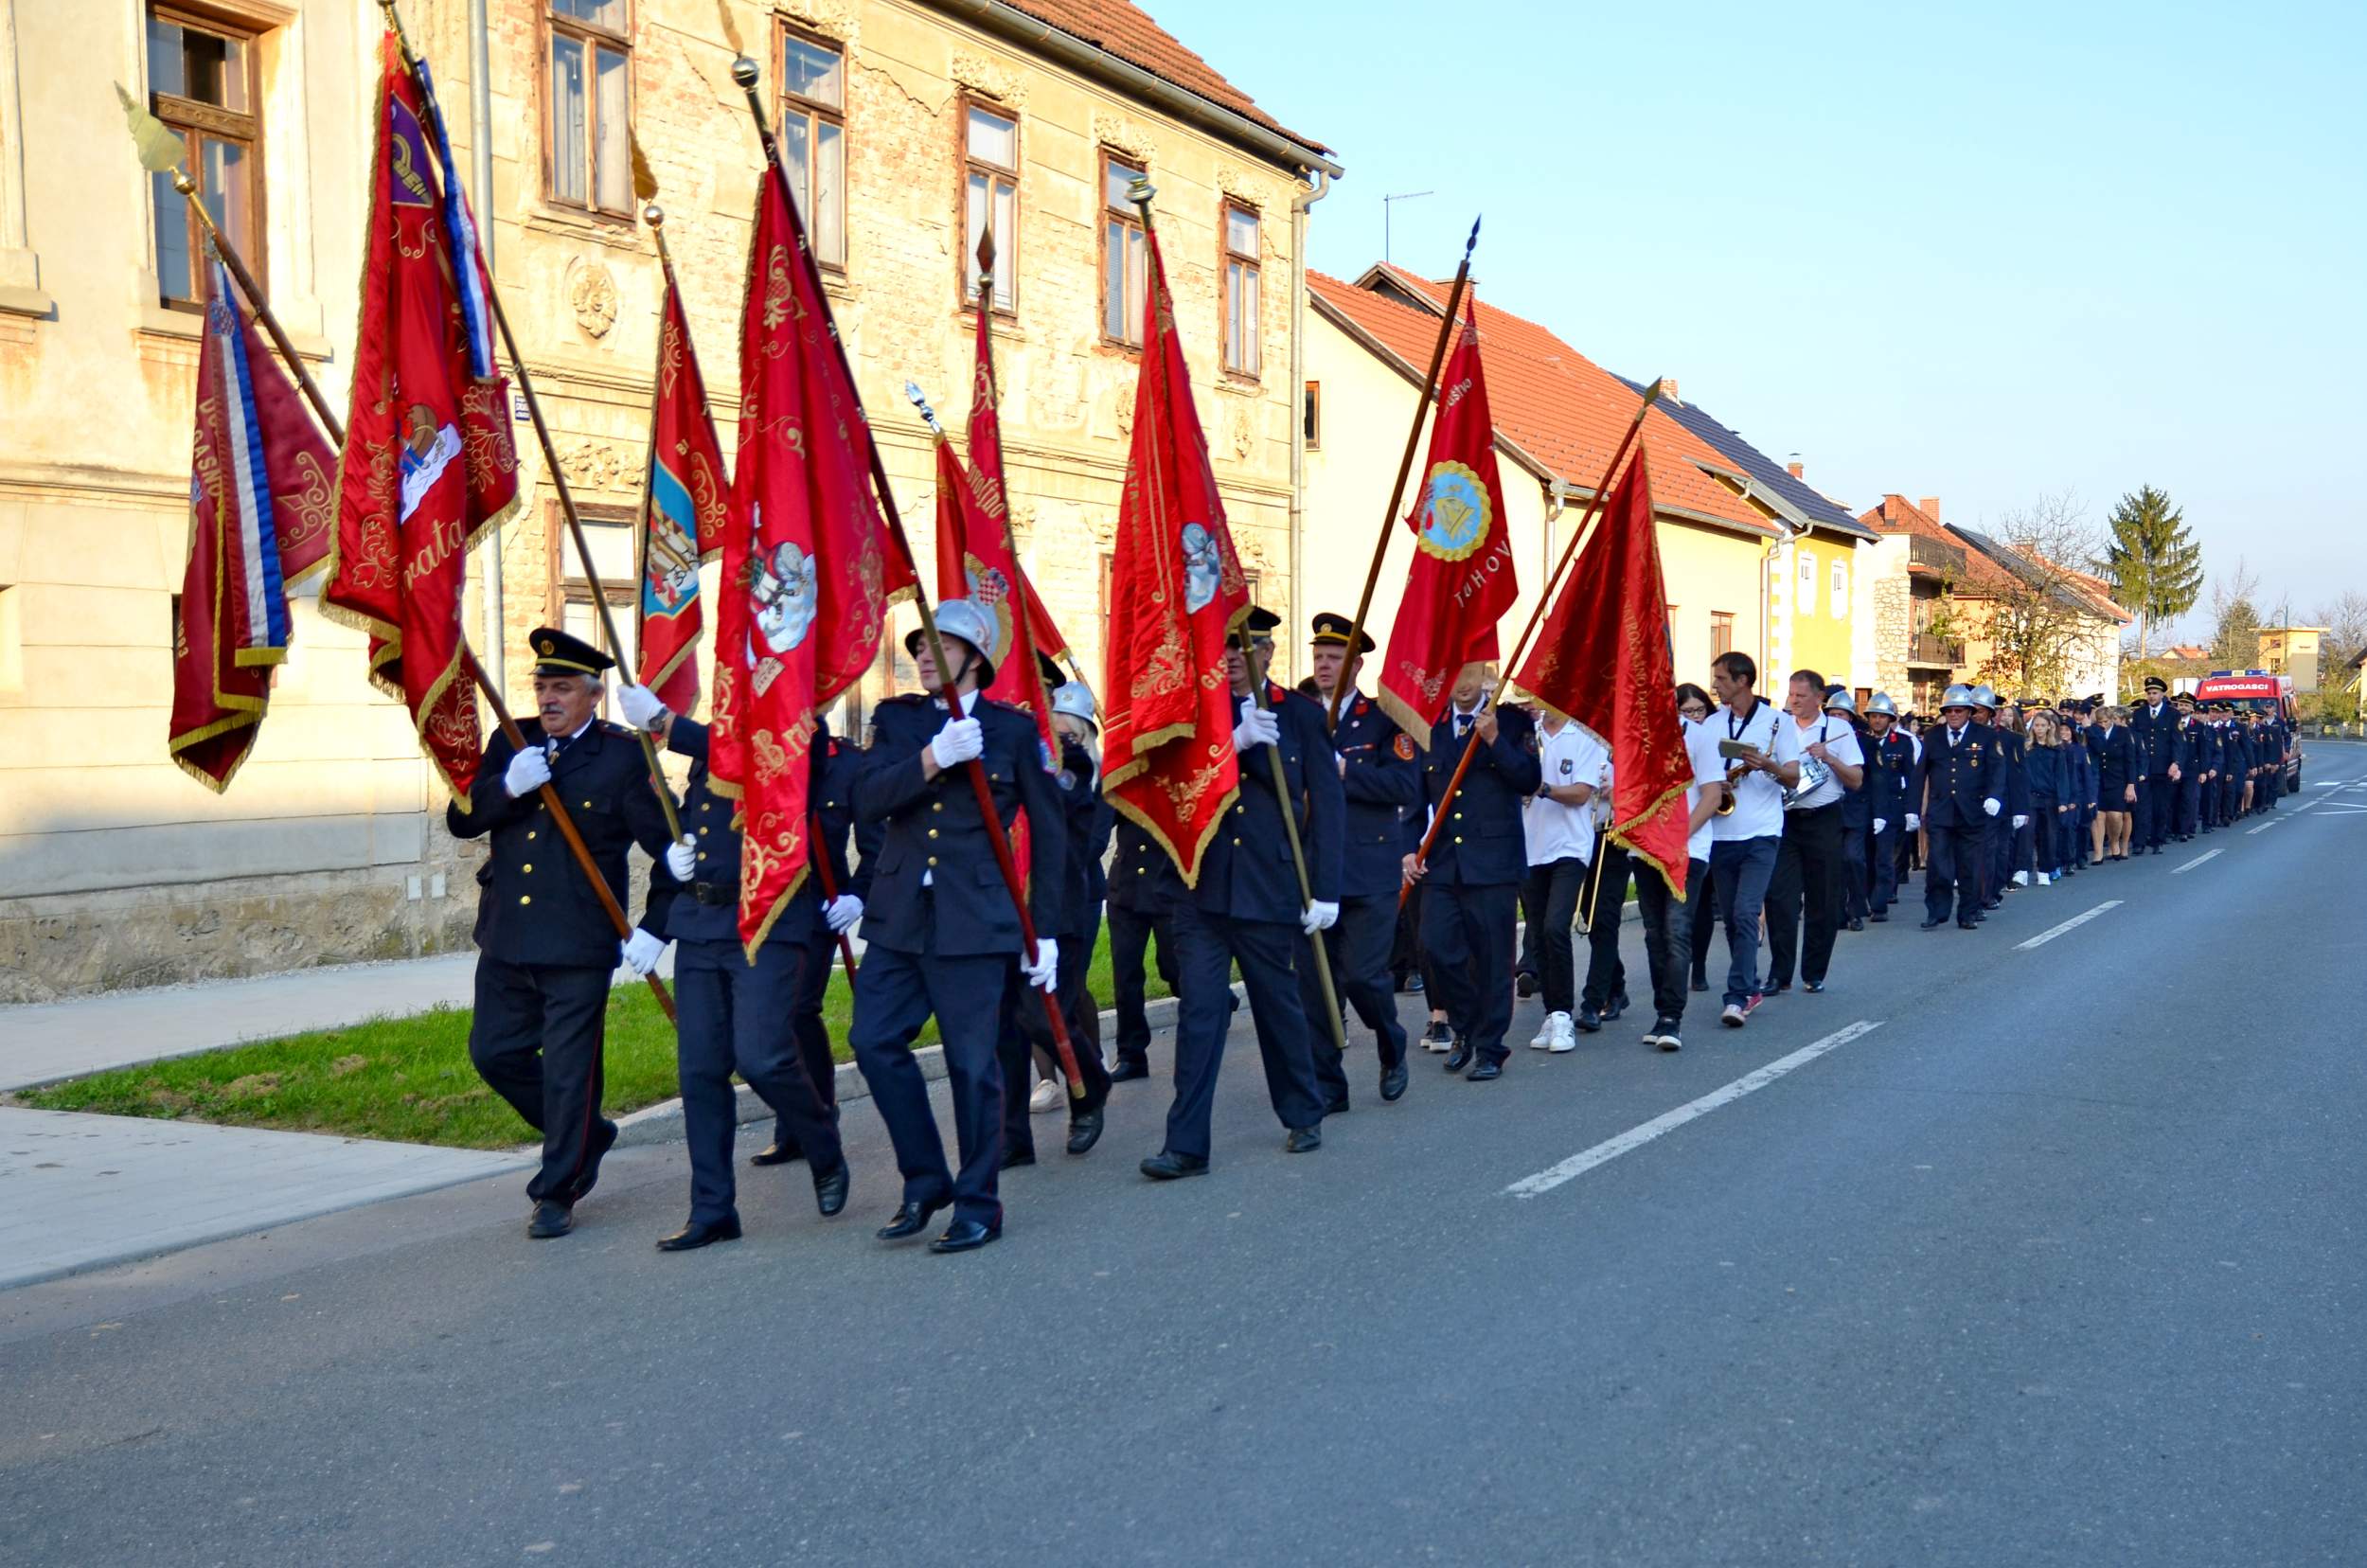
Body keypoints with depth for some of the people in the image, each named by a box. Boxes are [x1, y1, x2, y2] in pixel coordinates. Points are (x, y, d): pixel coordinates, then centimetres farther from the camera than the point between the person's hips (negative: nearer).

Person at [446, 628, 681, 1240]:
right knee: (494, 1053, 13)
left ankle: (557, 1194, 16)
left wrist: (654, 930, -11)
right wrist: (508, 788, -16)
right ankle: (584, 1135, 34)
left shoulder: (624, 756, -7)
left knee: (569, 1071, 0)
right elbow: (460, 821, 3)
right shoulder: (510, 746, 8)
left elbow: (670, 849, -5)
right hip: (506, 936, 6)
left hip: (578, 944, -6)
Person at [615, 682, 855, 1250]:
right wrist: (676, 849, 11)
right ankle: (712, 1210, 13)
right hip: (699, 922, 7)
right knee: (699, 1070, 4)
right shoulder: (715, 736, 18)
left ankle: (827, 1157, 13)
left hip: (769, 925, -7)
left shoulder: (803, 731, -4)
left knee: (762, 1058, -15)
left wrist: (662, 723, -23)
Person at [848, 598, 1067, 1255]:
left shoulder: (1014, 728, 1)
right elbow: (868, 799, -6)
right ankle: (925, 1178, 18)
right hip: (899, 917, 4)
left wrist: (1045, 930, 1)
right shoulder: (896, 719, 10)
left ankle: (979, 1203, 14)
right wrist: (932, 758, -21)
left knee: (972, 1061, -1)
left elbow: (1049, 830, 4)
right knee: (875, 1040, 0)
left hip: (974, 920, -4)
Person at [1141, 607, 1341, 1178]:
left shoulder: (1301, 714, 1)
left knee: (1278, 1006, 11)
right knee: (1199, 1011, -2)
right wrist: (1235, 741, -21)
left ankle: (1303, 1117, 31)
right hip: (1202, 890, 1)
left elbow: (1326, 803, -1)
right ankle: (1186, 1145, 0)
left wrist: (1325, 890, -6)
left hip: (1270, 891, -1)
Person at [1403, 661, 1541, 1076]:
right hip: (1441, 863, 3)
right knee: (1438, 947, -5)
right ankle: (1466, 1029, 19)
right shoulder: (1431, 727, 12)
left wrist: (1494, 739, -19)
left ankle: (1489, 1049, 13)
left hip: (1493, 862, -3)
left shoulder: (1511, 721, 2)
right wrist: (1410, 849, 5)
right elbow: (1418, 796, 15)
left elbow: (1530, 781, -9)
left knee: (1492, 958, 0)